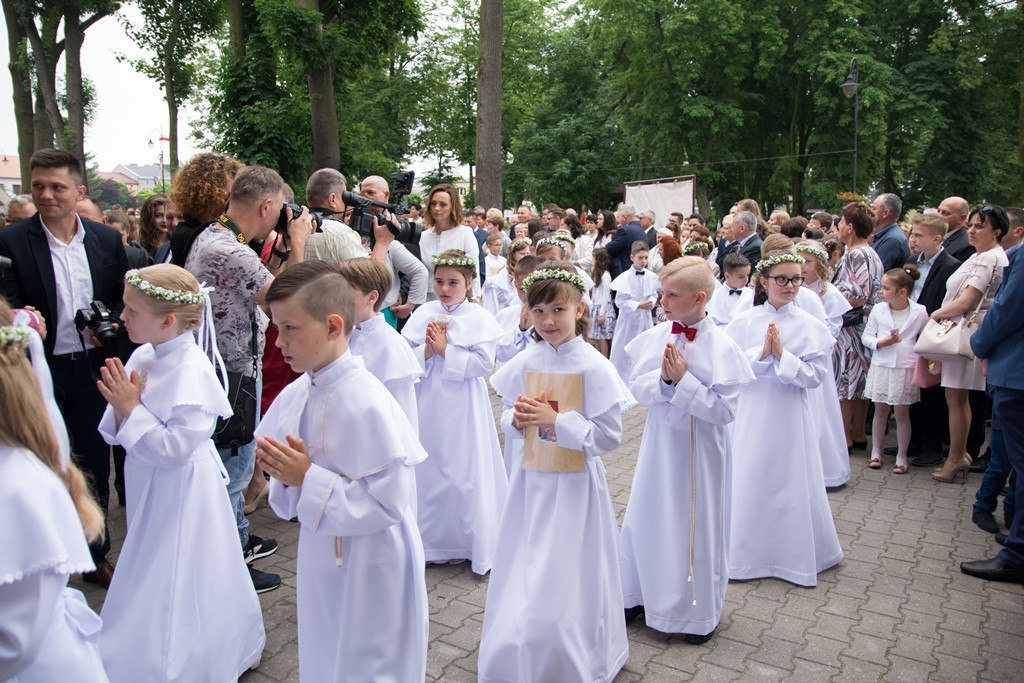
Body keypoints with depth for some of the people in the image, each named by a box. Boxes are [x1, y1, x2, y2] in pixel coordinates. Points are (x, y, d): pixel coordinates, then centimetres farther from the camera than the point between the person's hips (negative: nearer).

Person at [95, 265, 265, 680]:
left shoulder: (192, 373, -24)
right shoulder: (142, 356, -1)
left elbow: (175, 448, -27)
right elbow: (115, 433, 5)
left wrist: (132, 408, -21)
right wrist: (121, 405, -16)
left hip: (180, 496, -9)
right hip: (148, 490, 9)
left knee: (173, 589, 7)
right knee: (151, 582, 24)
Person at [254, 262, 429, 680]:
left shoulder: (367, 404, -25)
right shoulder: (294, 396, -1)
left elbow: (389, 502, -26)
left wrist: (309, 479, -25)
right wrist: (286, 475, -12)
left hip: (368, 570, -7)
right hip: (320, 560, 7)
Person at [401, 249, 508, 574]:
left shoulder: (480, 318, -5)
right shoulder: (423, 314, 5)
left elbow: (484, 363, -14)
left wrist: (445, 350, -15)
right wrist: (427, 349, -15)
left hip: (463, 407, -3)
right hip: (427, 404, 4)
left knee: (465, 472, 4)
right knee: (427, 470, 11)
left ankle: (474, 543, 19)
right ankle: (429, 539, 28)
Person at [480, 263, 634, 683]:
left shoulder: (593, 366, -13)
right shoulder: (524, 363, 1)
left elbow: (610, 434, -15)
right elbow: (507, 417, 10)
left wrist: (556, 420, -23)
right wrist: (516, 419, -14)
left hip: (573, 487, -4)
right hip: (530, 482, 5)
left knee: (564, 577, 6)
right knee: (523, 570, 15)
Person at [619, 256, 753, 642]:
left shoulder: (721, 347, -16)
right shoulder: (656, 336, -3)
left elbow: (724, 410, -18)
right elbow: (637, 387, -2)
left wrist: (683, 381, -24)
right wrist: (663, 379, -21)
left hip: (699, 448, -4)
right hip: (660, 440, 4)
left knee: (697, 526, 10)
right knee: (646, 519, 15)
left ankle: (700, 612, 31)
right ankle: (640, 594, 37)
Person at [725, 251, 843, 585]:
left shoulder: (809, 326, -2)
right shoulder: (743, 322, 0)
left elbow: (815, 376, -7)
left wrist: (781, 354, -17)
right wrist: (761, 353, -17)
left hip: (790, 415, -1)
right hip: (751, 412, 1)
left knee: (792, 482, 7)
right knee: (749, 481, 8)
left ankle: (796, 554, 26)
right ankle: (746, 551, 26)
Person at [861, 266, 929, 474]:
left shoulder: (920, 312, -5)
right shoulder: (878, 310, -1)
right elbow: (866, 336, 2)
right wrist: (881, 343, -15)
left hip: (905, 369, -1)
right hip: (880, 366, 1)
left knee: (902, 413, 6)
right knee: (880, 411, 10)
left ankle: (901, 456, 17)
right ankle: (876, 452, 22)